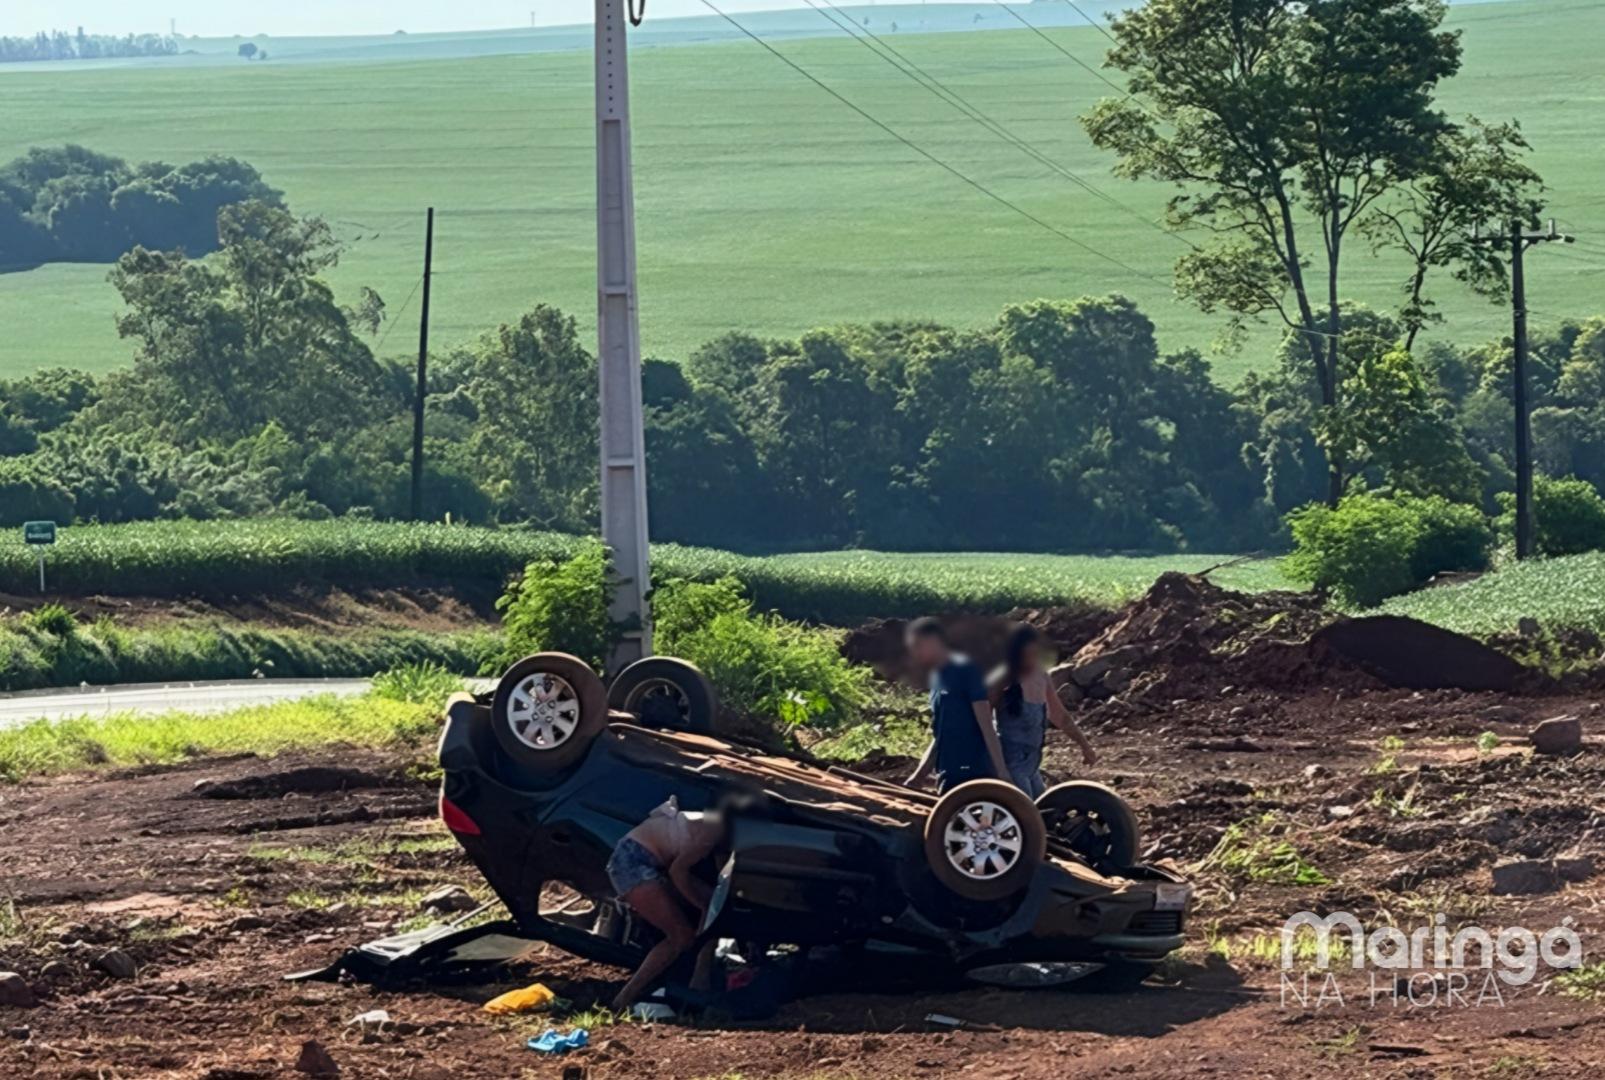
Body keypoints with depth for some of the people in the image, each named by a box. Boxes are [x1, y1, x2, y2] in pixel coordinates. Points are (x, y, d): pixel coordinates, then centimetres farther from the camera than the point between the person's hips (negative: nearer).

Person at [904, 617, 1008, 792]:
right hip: (950, 778, 9)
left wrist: (1001, 771, -17)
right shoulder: (938, 678, 18)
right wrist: (918, 777, 18)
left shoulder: (964, 670, -8)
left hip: (974, 776, -9)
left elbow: (985, 724, -13)